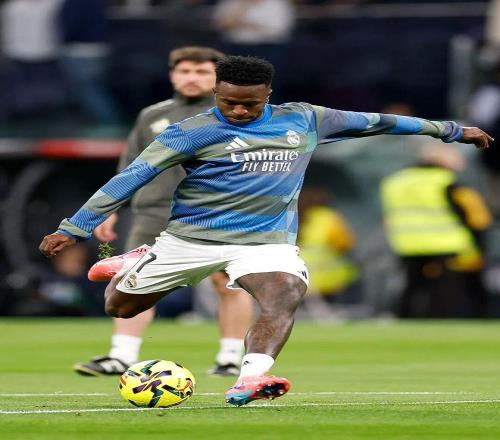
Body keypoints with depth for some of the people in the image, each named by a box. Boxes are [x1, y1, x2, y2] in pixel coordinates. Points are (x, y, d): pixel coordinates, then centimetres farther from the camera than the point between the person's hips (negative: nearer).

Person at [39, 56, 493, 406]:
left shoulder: (304, 120, 1)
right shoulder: (193, 132, -12)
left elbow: (372, 122, 12)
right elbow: (133, 176, -14)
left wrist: (449, 130, 19)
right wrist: (75, 229, -19)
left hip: (267, 241, 1)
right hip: (190, 238, -1)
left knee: (285, 297, -29)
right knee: (118, 307, 10)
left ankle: (249, 380, -44)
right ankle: (131, 268, 44)